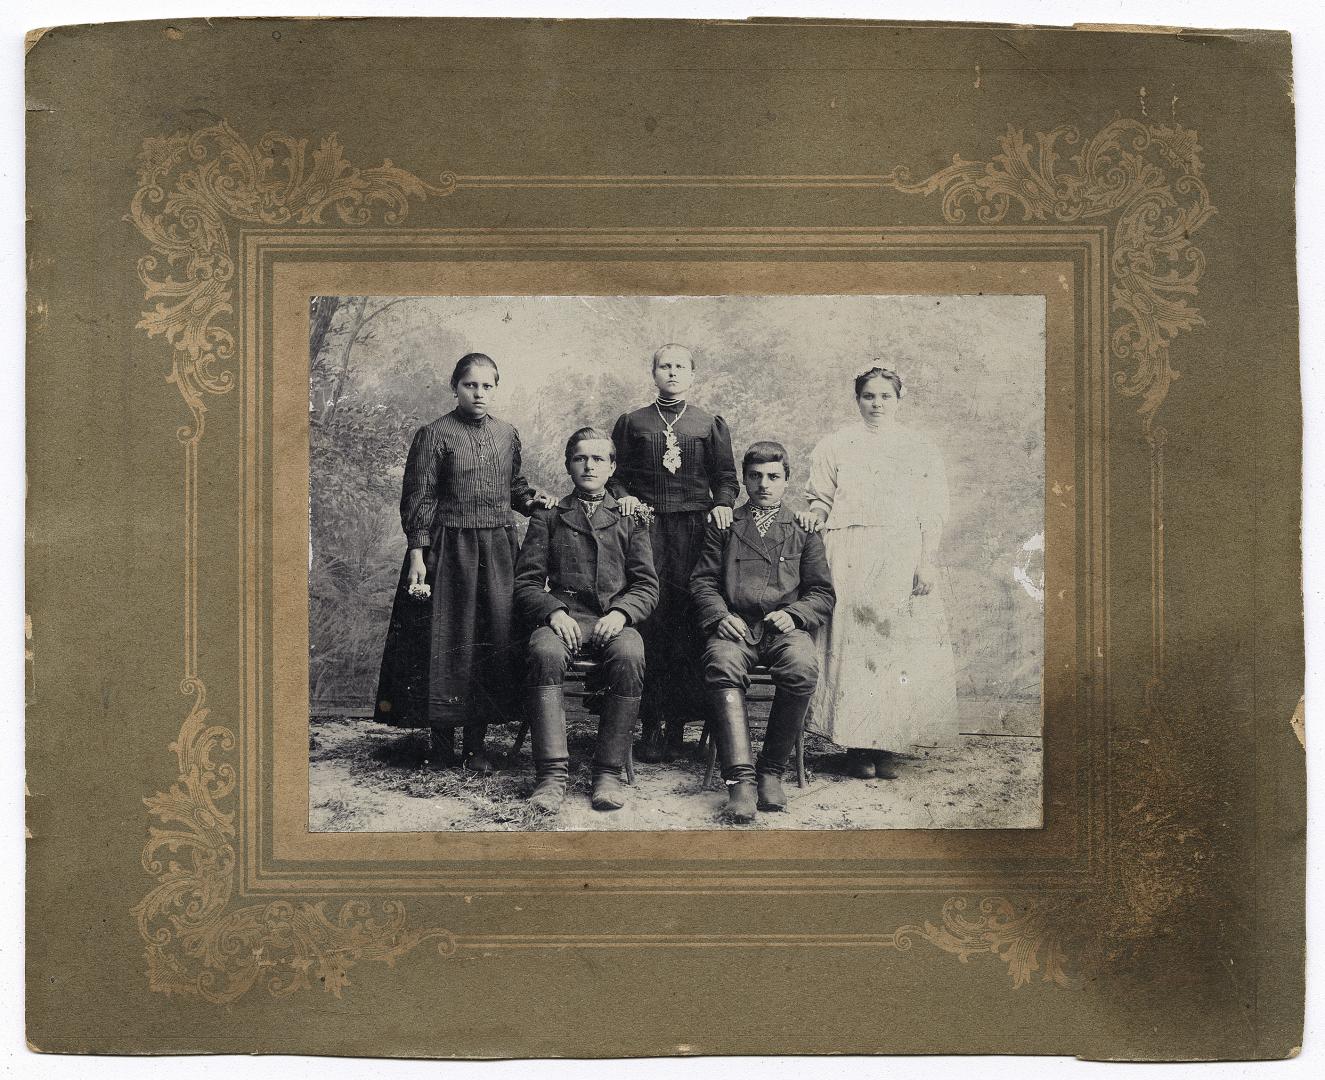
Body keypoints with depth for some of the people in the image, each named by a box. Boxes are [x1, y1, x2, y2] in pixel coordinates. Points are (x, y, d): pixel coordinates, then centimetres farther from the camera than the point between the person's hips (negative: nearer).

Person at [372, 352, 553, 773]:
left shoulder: (508, 434, 10)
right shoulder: (434, 435, -4)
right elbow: (418, 500, -5)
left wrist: (530, 499, 1)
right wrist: (417, 554, -12)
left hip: (497, 549, 4)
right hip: (447, 549, -4)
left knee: (493, 640, 3)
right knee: (446, 640, -1)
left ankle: (476, 742, 13)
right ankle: (441, 740, 12)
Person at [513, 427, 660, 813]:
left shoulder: (630, 519, 22)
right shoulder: (547, 517, 21)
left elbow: (647, 586, 12)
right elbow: (526, 583, 11)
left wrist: (620, 612, -10)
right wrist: (554, 612, -10)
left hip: (615, 620, 0)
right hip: (563, 617, 0)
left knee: (630, 657, -36)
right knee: (545, 653, -36)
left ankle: (608, 773, -29)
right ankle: (552, 774, -38)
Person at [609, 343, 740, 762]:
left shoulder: (711, 424, 17)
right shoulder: (632, 422, 16)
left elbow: (726, 476, 13)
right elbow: (615, 472, 15)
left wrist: (722, 504, -5)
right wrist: (623, 496, -5)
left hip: (693, 526, 0)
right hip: (645, 526, 0)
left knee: (688, 616, -8)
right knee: (650, 620, -8)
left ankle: (678, 720, -3)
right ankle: (653, 723, -6)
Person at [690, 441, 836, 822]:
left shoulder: (803, 530, 21)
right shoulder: (723, 525, 21)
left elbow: (823, 593, 14)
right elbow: (703, 581, 13)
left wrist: (793, 614, -6)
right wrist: (720, 616, -8)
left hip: (785, 626, 0)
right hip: (735, 625, 0)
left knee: (803, 669, -35)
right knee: (722, 666, -36)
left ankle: (771, 770, -19)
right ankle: (740, 778, -41)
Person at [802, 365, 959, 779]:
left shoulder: (920, 447, 14)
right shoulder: (835, 446, 14)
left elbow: (934, 511, 8)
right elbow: (818, 504, 8)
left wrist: (927, 560, -3)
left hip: (903, 559, 1)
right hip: (849, 556, -1)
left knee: (899, 645, -4)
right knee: (852, 641, -8)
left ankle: (886, 746, 1)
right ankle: (857, 746, -4)